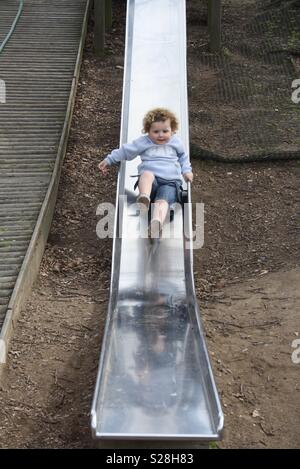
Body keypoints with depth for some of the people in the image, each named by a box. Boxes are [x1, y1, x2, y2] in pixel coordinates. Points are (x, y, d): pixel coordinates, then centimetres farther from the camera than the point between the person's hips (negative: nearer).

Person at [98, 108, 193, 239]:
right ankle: (144, 200, -66)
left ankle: (156, 224, -64)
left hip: (170, 182, 0)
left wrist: (187, 170, 19)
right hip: (150, 180, 0)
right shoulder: (143, 142, 13)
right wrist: (108, 160, 21)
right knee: (146, 173, -39)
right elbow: (125, 150, 20)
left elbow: (183, 156, 34)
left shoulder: (176, 142, 19)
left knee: (162, 200, -34)